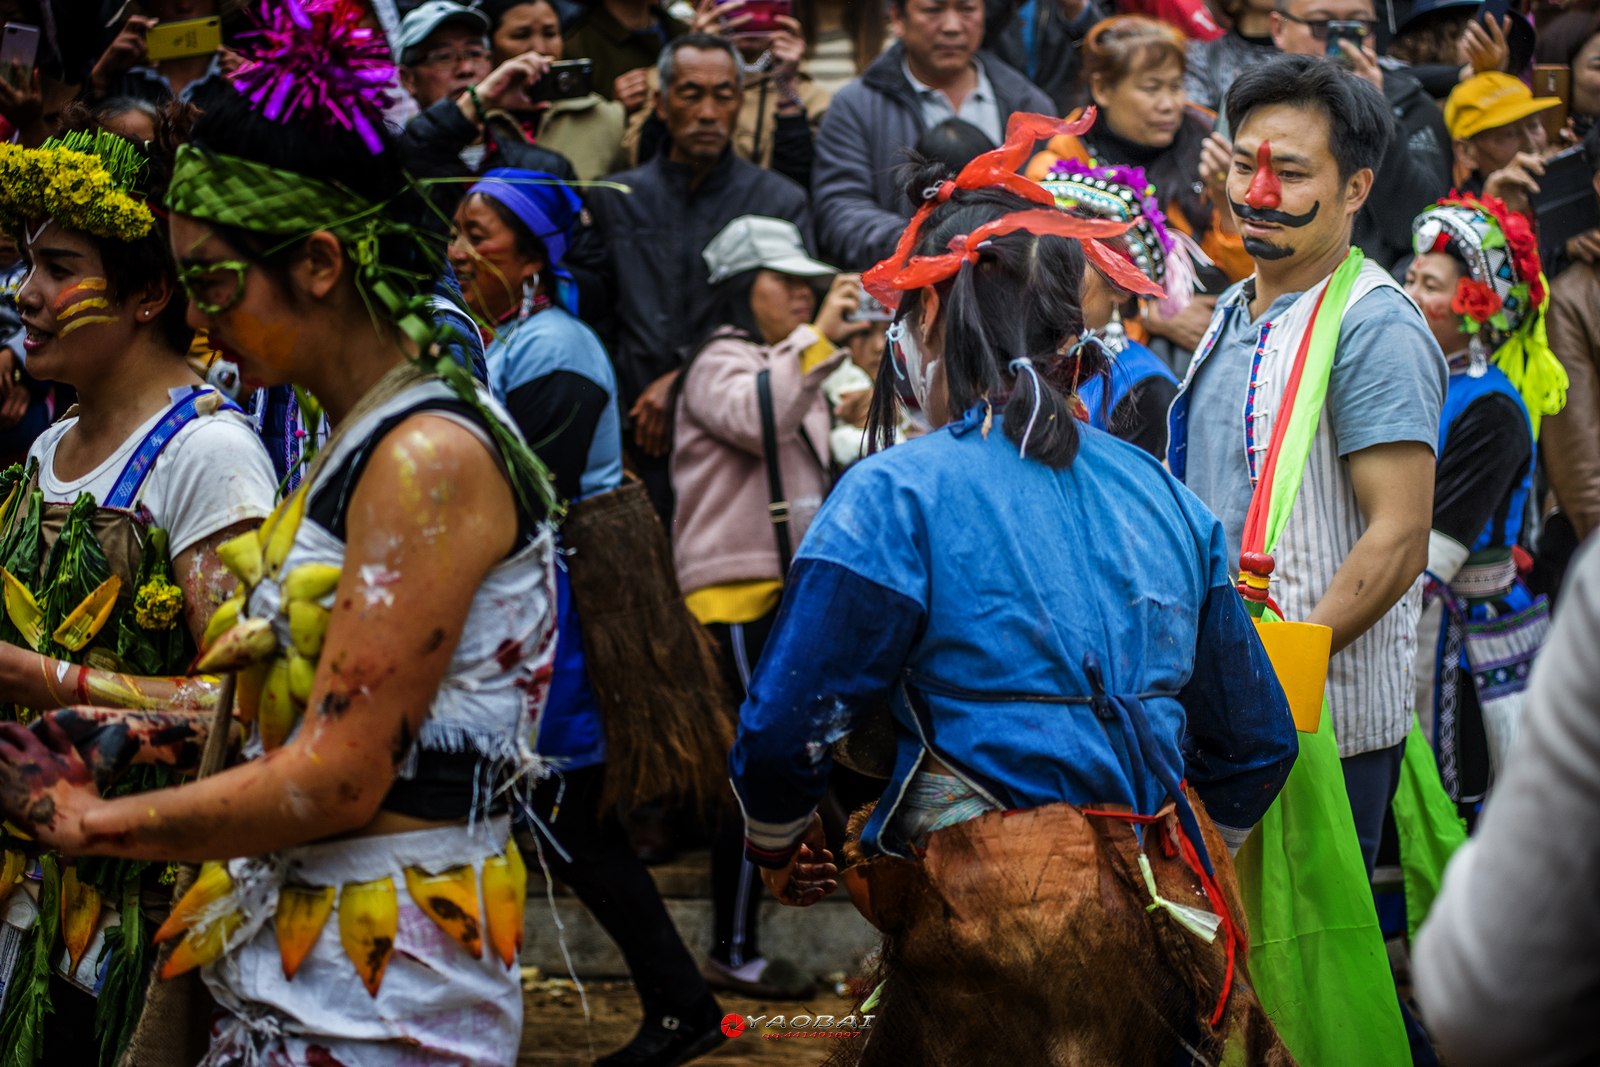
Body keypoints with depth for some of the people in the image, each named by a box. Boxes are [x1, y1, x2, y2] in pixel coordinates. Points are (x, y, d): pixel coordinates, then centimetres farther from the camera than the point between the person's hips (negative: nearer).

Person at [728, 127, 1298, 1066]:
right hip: (1174, 912, 6)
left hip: (1001, 926, -6)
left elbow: (787, 726, -8)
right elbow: (1258, 741, 16)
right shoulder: (1163, 496, 11)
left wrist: (779, 845, 13)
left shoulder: (896, 496, -7)